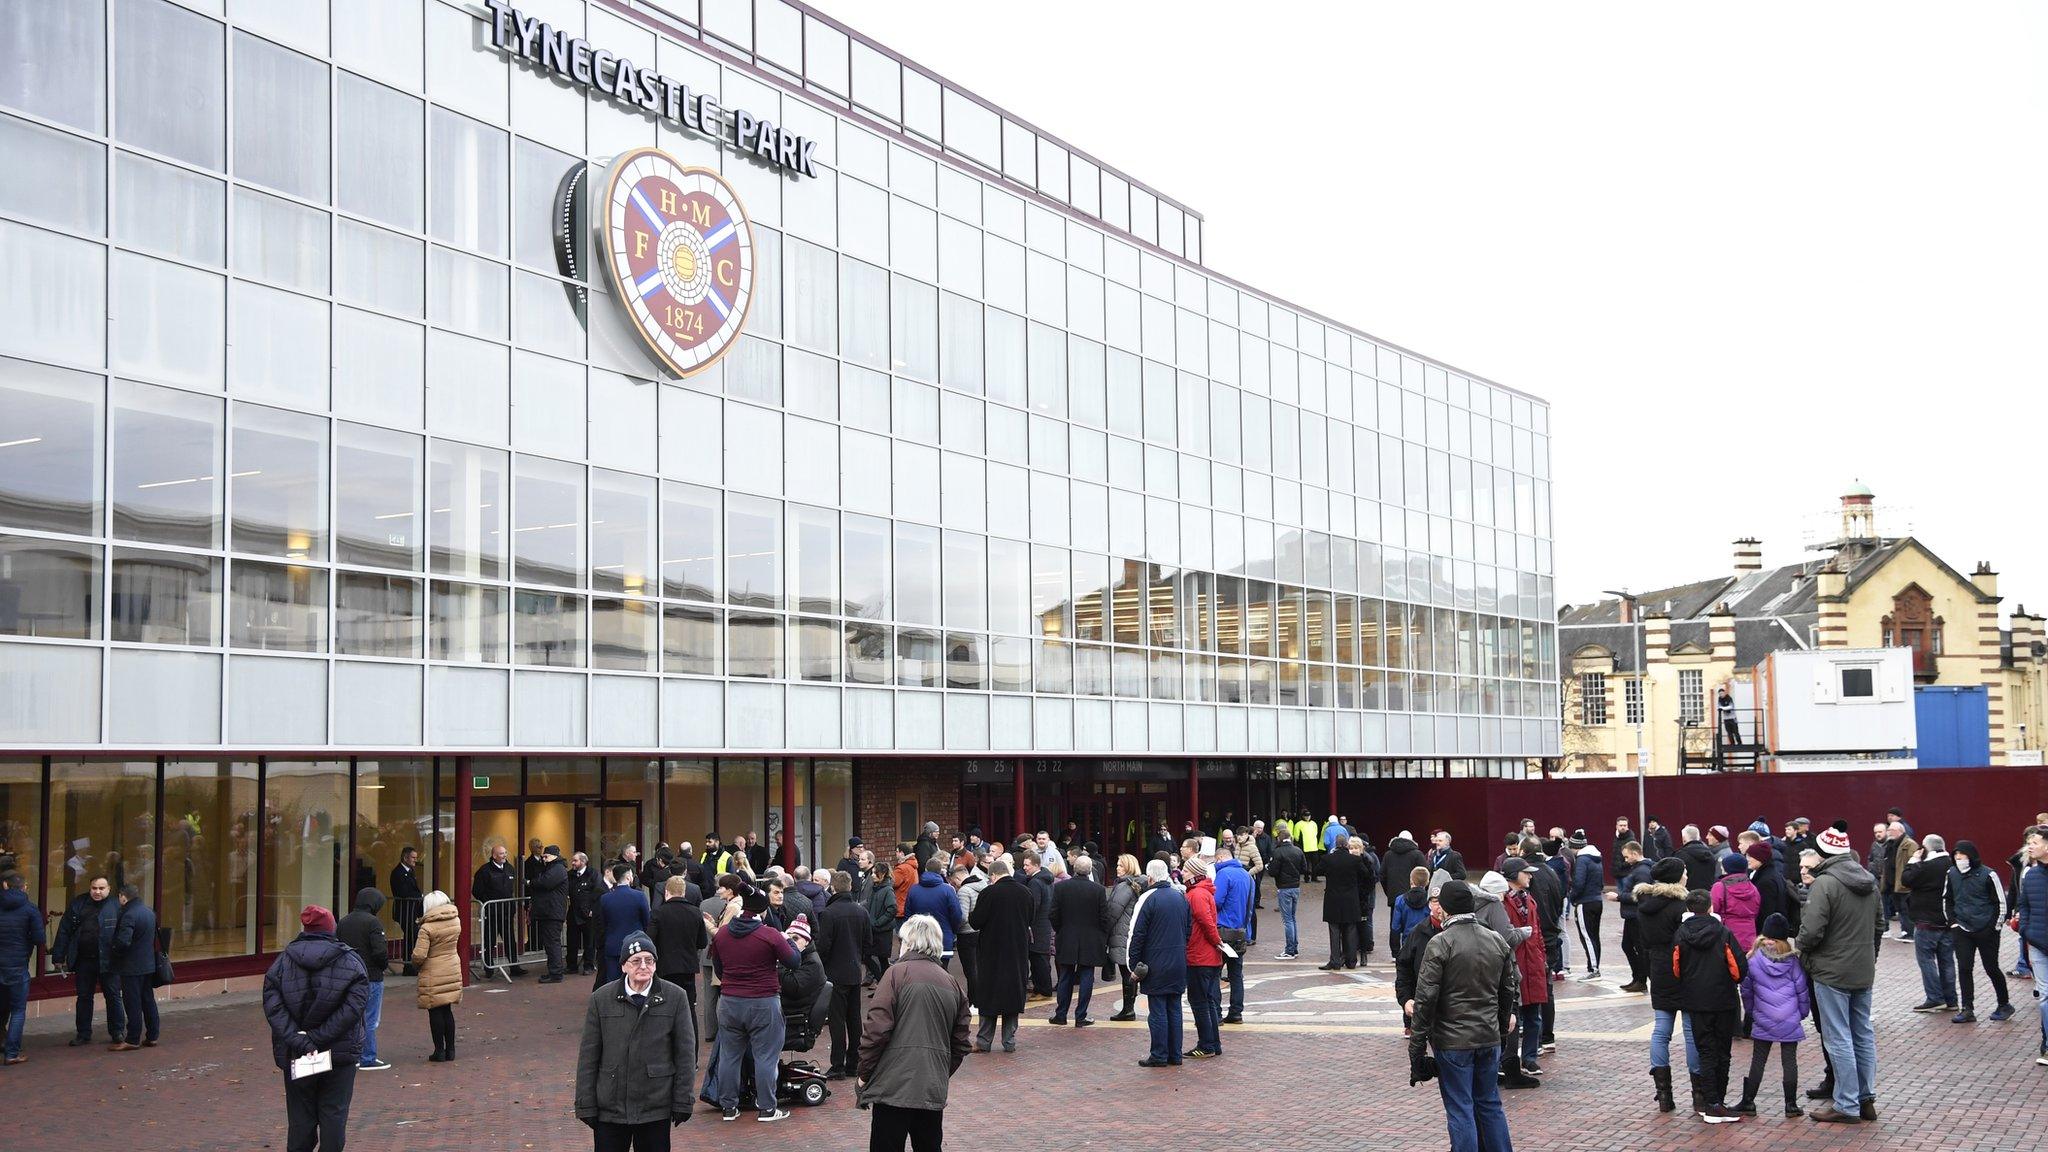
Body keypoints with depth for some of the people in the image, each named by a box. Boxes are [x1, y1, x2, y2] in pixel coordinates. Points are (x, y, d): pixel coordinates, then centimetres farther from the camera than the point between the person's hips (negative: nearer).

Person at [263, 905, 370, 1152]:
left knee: (300, 1116, 10)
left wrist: (298, 1040, -16)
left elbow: (272, 1006, -10)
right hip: (340, 1053, -1)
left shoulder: (283, 961, 2)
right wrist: (319, 1037, -15)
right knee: (334, 1113, 6)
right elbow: (353, 1007, -15)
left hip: (295, 1056, 1)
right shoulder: (350, 961, -3)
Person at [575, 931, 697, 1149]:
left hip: (656, 1109, 0)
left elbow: (686, 1053, 2)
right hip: (609, 1107, 0)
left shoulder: (675, 998, -1)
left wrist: (682, 1102, -1)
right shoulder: (601, 999, 0)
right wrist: (586, 1105, 0)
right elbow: (588, 1056, 3)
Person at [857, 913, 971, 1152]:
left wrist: (864, 1075, -2)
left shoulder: (897, 973, -5)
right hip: (935, 1090, 5)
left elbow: (876, 1029, -11)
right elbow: (960, 1044, 15)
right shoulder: (954, 984, 12)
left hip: (895, 1086, -5)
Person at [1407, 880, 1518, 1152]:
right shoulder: (1497, 941, 4)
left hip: (1453, 1041, -6)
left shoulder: (1440, 944, -15)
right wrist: (1502, 1023, 26)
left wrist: (1417, 1045, -10)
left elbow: (1426, 998, -16)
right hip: (1489, 1038, 6)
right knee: (1490, 1104, 18)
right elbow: (1510, 988, 13)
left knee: (1460, 1111, 2)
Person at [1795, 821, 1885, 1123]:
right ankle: (1867, 1098, 23)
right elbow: (1880, 923, 17)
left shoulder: (1825, 883, -20)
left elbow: (1811, 931, -23)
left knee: (1838, 1039, -1)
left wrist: (1801, 949, -3)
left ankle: (1846, 1105, 3)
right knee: (1863, 1034, 16)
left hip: (1832, 972, -8)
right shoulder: (1869, 881, 7)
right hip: (1864, 970, 8)